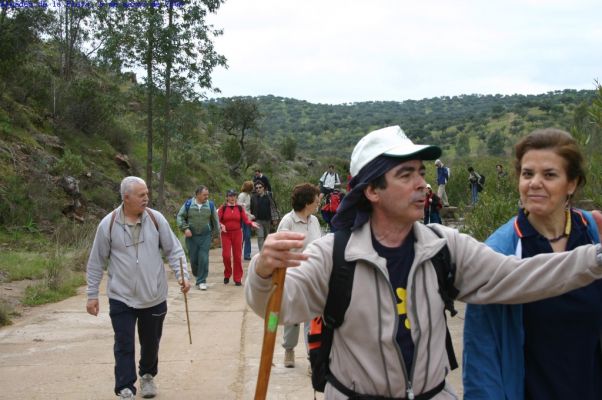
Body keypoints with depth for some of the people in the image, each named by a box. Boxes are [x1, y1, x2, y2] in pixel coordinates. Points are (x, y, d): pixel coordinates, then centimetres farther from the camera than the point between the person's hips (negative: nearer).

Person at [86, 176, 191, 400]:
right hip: (121, 298, -2)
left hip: (154, 297, 2)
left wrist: (182, 275, -13)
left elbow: (173, 250, 2)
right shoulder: (108, 224, -7)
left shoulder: (156, 219, -4)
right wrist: (92, 295, 2)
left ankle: (148, 376, 40)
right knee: (124, 346, -2)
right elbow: (96, 263, 0)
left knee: (151, 343, 16)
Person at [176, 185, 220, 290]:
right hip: (191, 236, 0)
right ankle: (197, 276, 28)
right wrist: (185, 228, -10)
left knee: (203, 259, -7)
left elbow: (215, 221, 10)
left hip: (205, 236, 0)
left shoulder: (210, 205, 2)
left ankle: (202, 281, 2)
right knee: (193, 259, 5)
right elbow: (180, 217, 3)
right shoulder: (188, 204, -1)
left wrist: (215, 234, 12)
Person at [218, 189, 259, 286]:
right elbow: (217, 220, -4)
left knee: (237, 256, 1)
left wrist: (251, 223, -19)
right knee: (226, 255, -7)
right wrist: (221, 225, -23)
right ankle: (227, 275, 17)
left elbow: (245, 219, 0)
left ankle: (238, 279, 9)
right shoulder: (223, 208, 2)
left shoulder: (240, 208, 6)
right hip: (226, 234, -1)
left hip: (237, 233, 1)